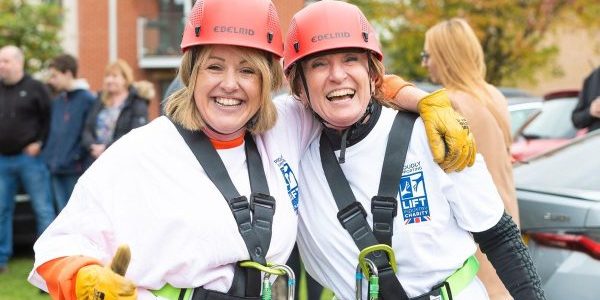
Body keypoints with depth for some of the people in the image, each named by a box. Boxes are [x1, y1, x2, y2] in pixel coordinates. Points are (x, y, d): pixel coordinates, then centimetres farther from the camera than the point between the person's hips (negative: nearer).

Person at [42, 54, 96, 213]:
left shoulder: (87, 99, -8)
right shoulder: (57, 102, 16)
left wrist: (77, 155, -14)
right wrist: (48, 157, 10)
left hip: (76, 170, -7)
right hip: (56, 170, 7)